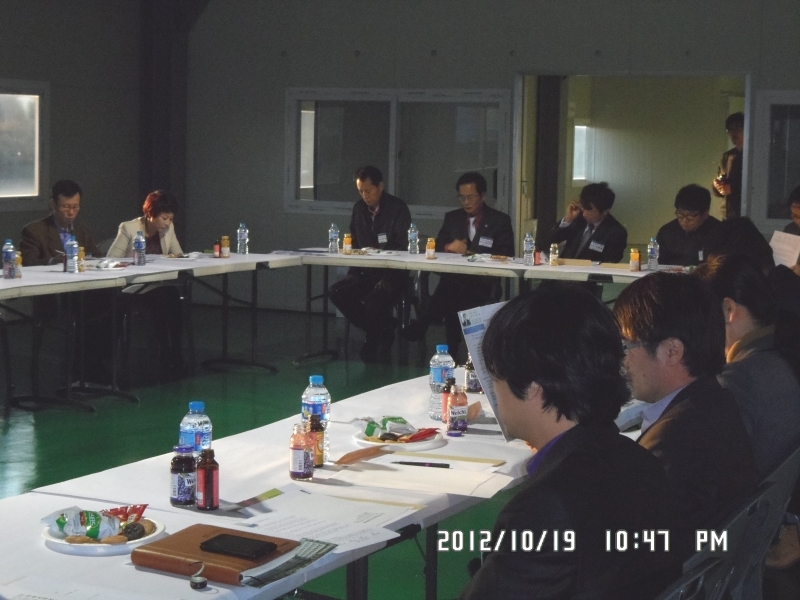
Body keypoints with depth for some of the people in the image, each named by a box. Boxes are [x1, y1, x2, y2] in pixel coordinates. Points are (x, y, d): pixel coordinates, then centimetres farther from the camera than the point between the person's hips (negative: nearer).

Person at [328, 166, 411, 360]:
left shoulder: (398, 208, -4)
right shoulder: (359, 208, 12)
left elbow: (403, 247, -9)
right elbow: (354, 243, 19)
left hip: (392, 273, -6)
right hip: (364, 271, 6)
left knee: (373, 301, -33)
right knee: (337, 292, -20)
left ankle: (380, 334, 0)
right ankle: (377, 332, -4)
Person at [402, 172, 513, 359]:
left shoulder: (500, 221, 8)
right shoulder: (452, 218, 20)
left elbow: (506, 255, -2)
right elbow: (437, 249, 14)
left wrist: (471, 254, -13)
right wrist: (449, 247, -10)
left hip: (483, 283, -3)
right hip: (453, 279, 3)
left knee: (449, 290, -37)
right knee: (450, 294, -36)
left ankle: (420, 326, -26)